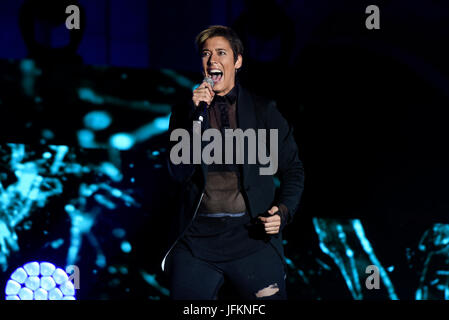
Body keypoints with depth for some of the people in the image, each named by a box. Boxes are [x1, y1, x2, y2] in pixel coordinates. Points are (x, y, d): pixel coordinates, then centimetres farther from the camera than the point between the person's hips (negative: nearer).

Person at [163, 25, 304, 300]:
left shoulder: (263, 111, 8)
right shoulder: (185, 112, 9)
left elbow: (293, 170, 10)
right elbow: (180, 173, -2)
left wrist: (284, 211, -7)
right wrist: (198, 115, -9)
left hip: (253, 236, -1)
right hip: (198, 237, 1)